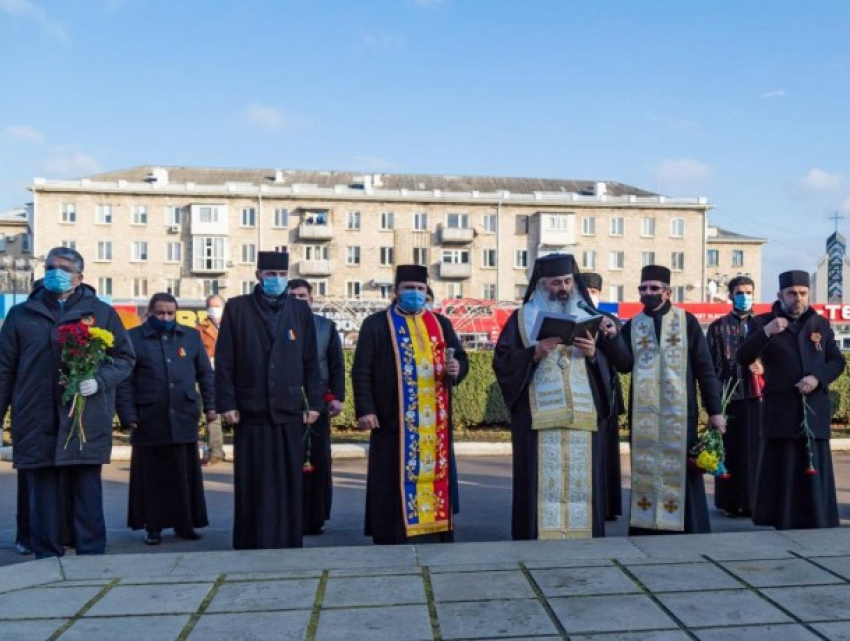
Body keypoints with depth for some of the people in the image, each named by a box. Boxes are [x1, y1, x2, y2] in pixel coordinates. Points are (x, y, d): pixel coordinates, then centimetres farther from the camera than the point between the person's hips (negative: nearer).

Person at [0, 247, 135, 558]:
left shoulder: (100, 313, 8)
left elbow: (125, 358, 8)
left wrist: (100, 380, -10)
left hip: (86, 426, -1)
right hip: (37, 426, 1)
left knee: (88, 500, 4)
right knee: (43, 502, 6)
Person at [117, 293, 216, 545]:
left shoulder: (191, 336, 11)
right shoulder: (133, 338, 2)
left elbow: (205, 373, 13)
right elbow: (124, 381, -2)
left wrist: (210, 405, 7)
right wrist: (129, 416, -8)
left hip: (184, 419, 2)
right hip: (149, 420, -2)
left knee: (185, 474, 7)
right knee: (152, 476, 5)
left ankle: (185, 524, 18)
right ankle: (153, 526, 16)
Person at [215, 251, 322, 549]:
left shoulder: (300, 310, 9)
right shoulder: (237, 308, 4)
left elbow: (311, 361, 9)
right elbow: (224, 360, 1)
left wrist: (314, 402, 4)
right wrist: (226, 404, -5)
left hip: (290, 412, 2)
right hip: (250, 412, -1)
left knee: (289, 483, 6)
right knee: (253, 486, 4)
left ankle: (289, 542, 16)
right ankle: (253, 545, 13)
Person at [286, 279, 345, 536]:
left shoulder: (326, 326, 11)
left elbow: (336, 365, 8)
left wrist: (336, 397, -3)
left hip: (318, 403, 1)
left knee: (318, 461, 5)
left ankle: (315, 518, 14)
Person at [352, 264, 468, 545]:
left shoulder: (441, 324, 16)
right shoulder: (375, 324, 4)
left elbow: (461, 358, 17)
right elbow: (361, 371, -2)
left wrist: (457, 368, -7)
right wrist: (365, 409, -12)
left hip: (435, 423, 4)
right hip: (393, 420, -3)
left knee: (437, 477, 7)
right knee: (392, 484, -1)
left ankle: (441, 535, 16)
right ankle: (390, 540, 7)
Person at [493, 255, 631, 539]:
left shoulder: (589, 315, 15)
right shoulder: (522, 318, 8)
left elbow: (620, 361, 12)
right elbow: (501, 362, 0)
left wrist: (593, 353, -8)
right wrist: (535, 353, -13)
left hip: (583, 415, 2)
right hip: (538, 417, -2)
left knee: (582, 479, 2)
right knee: (541, 481, -4)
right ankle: (539, 538, 4)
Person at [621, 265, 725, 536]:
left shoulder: (686, 321, 3)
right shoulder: (632, 326, 9)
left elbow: (704, 367, 2)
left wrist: (714, 410, -2)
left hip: (679, 412, -2)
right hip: (643, 414, 2)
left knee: (682, 470, 1)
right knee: (645, 471, 5)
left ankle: (691, 530, 11)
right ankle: (645, 529, 14)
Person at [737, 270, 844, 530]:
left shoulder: (821, 323, 12)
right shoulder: (764, 322, 2)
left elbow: (837, 361, 11)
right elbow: (743, 358, -8)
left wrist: (818, 378, -9)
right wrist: (765, 332, -23)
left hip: (814, 410, 3)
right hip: (780, 410, -2)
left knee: (814, 472, 6)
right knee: (781, 472, 1)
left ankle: (816, 525, 14)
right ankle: (783, 524, 7)